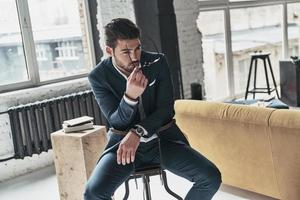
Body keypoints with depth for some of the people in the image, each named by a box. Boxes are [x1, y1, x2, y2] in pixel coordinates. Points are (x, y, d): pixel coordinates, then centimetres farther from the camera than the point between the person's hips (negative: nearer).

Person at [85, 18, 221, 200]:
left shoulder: (158, 62, -4)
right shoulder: (98, 76, -7)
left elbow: (167, 109, -4)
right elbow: (116, 121, -9)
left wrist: (137, 132, -20)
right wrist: (130, 96, -30)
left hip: (163, 138, 2)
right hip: (124, 142, -1)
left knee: (212, 177, -17)